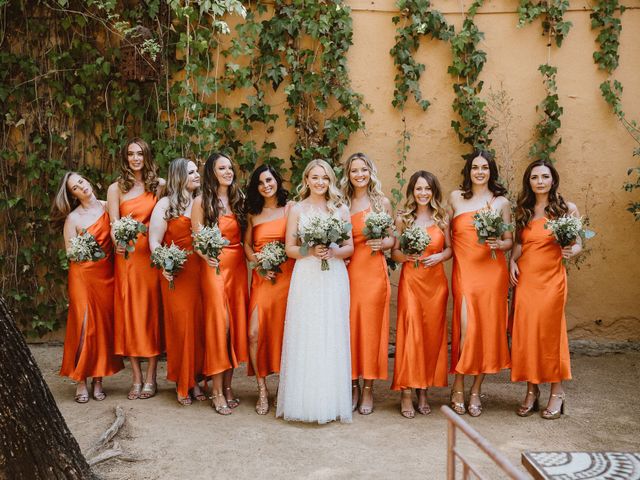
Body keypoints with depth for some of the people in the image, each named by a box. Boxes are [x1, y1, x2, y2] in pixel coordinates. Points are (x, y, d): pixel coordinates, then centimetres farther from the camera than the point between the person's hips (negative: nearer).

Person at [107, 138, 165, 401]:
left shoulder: (159, 185, 7)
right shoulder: (116, 188, 5)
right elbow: (114, 225, -2)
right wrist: (118, 241, -22)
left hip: (153, 254, 0)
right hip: (127, 255, 0)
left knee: (152, 310, 2)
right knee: (129, 312, 2)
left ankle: (151, 378, 10)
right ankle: (137, 379, 10)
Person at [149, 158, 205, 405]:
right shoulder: (165, 205, 3)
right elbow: (154, 241, -1)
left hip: (202, 271, 3)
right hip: (176, 273, -3)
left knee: (200, 323, 2)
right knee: (180, 324, -3)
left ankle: (195, 379, 13)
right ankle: (182, 384, 9)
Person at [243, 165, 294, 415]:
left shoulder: (290, 208, 4)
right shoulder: (253, 214, 13)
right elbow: (247, 244, 14)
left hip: (287, 276, -2)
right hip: (262, 279, 2)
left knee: (284, 331, 1)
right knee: (255, 333, -9)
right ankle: (262, 390, 4)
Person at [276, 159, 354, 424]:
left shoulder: (340, 208, 9)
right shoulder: (297, 209, 6)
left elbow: (350, 247, 8)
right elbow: (289, 248, 4)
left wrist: (333, 252, -11)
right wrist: (311, 251, -13)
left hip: (334, 278, 1)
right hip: (306, 278, -1)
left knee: (332, 338, 2)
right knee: (304, 337, -2)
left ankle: (331, 400, 10)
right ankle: (304, 400, 7)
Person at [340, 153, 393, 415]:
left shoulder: (382, 202, 7)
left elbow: (392, 239, 9)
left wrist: (381, 243, -12)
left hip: (373, 270, -1)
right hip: (347, 271, 1)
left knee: (370, 327, -1)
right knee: (348, 327, 0)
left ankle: (368, 389, 9)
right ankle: (353, 386, 13)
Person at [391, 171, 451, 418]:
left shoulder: (442, 218, 7)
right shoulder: (402, 218, 4)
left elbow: (450, 248, 11)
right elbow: (394, 253, 6)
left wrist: (440, 256, -9)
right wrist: (407, 255, -14)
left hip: (436, 282, 2)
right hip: (410, 281, -2)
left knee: (432, 335, 4)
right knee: (410, 334, -7)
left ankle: (423, 391, 16)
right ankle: (406, 393, 0)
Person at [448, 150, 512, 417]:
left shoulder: (501, 202, 9)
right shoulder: (456, 197, 9)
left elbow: (509, 240, 10)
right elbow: (446, 234, 13)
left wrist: (499, 244, -10)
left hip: (492, 271, 1)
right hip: (464, 270, -1)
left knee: (488, 327, 2)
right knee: (466, 327, -10)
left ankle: (476, 390, 14)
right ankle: (458, 387, 6)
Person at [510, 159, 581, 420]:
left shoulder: (567, 209, 1)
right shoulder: (523, 211, 11)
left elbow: (578, 244, 3)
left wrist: (571, 251, -19)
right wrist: (513, 261, 1)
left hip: (551, 278, -3)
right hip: (525, 278, 3)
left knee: (550, 333, -1)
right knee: (525, 333, 2)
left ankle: (557, 392, 13)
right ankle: (531, 390, 15)